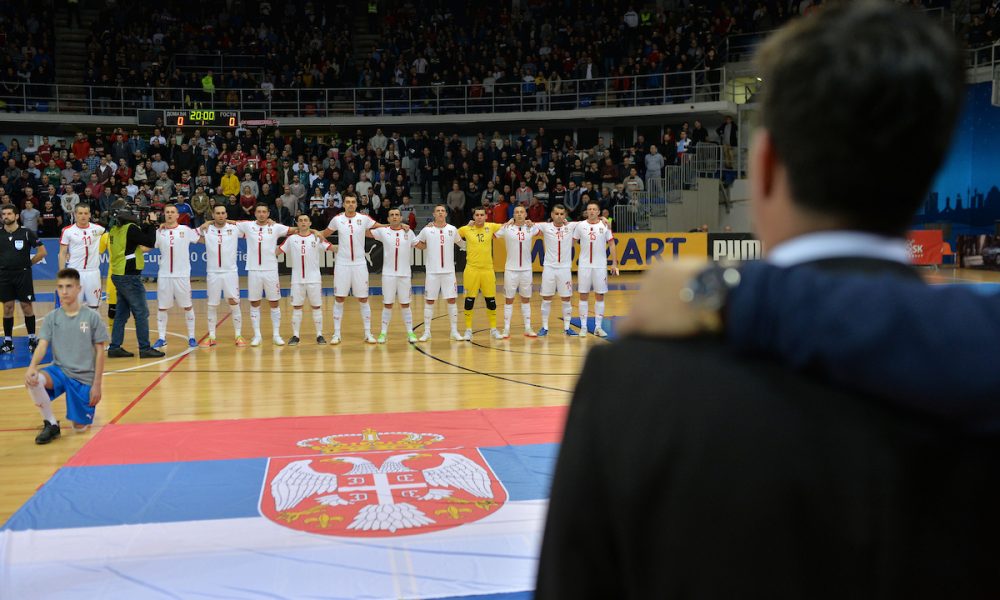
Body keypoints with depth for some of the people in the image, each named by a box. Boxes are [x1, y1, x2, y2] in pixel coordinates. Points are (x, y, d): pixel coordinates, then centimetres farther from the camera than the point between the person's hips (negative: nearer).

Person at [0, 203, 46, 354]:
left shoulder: (26, 233, -4)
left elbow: (42, 252, -2)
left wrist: (28, 263, -1)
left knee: (27, 307, 1)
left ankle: (32, 339, 12)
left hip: (23, 275, -3)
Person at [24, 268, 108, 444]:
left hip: (84, 377, -2)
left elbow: (100, 351, -3)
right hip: (59, 370, 2)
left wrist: (97, 384, -6)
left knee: (80, 428, -1)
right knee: (32, 380, -31)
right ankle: (51, 424, -10)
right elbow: (42, 345, -9)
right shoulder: (51, 318, 2)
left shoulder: (92, 316, -5)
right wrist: (32, 366, -31)